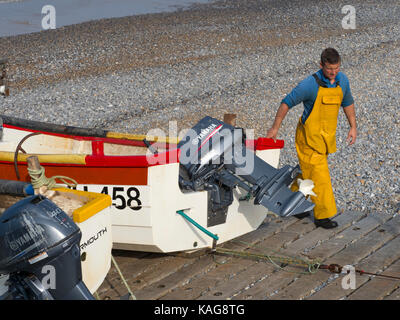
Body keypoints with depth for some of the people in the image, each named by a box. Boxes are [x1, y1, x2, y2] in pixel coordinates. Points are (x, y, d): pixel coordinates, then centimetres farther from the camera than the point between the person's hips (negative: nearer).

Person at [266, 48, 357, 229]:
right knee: (318, 175, -6)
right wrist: (275, 128, -10)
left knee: (309, 172, 17)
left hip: (327, 137, 7)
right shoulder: (311, 84, -20)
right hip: (309, 136, -6)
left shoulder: (342, 80, -1)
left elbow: (347, 102, 16)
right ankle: (322, 216, 2)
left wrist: (353, 127, 12)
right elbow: (287, 102, -12)